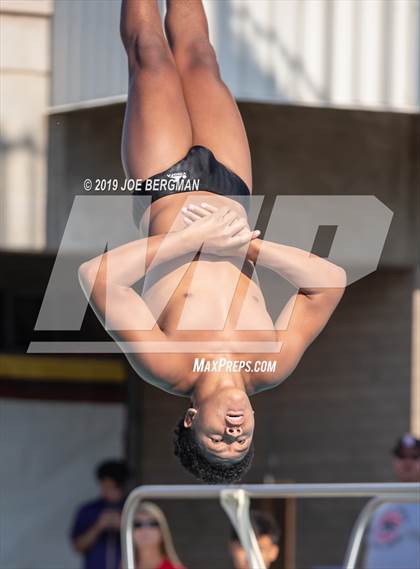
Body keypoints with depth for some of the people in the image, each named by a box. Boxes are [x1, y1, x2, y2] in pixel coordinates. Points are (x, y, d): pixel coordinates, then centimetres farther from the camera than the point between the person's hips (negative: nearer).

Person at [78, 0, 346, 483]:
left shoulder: (169, 369, -35)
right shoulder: (270, 369, -29)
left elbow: (95, 275, -45)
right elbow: (332, 280, -28)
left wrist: (192, 239, -45)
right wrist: (250, 245, -40)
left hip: (168, 196, -1)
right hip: (228, 196, 1)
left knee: (153, 58, 12)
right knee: (197, 61, 12)